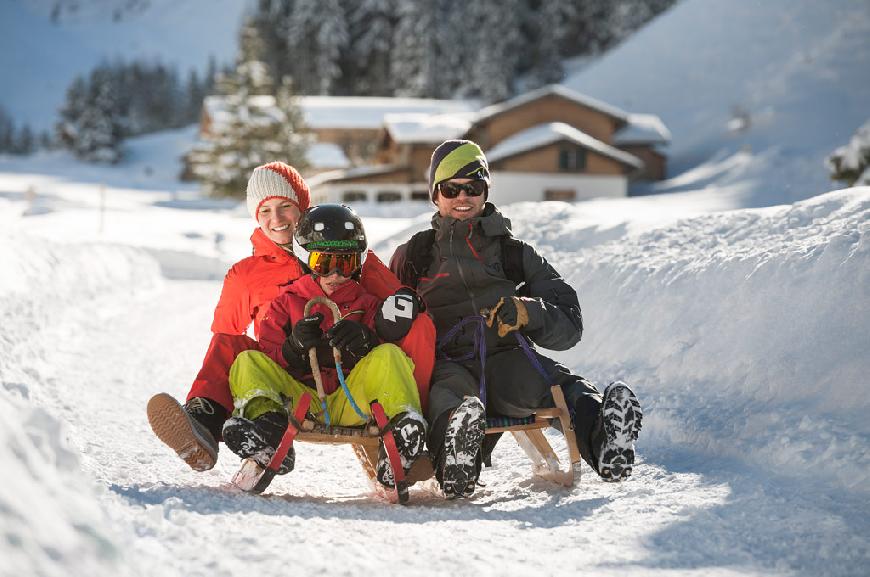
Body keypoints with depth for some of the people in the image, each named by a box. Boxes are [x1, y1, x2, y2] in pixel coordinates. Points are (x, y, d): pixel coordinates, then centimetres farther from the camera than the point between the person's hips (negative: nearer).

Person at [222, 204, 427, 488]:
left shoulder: (366, 305, 19)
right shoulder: (286, 303, 19)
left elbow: (382, 352, 8)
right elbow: (270, 362, 11)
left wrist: (365, 342, -16)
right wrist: (294, 347, -11)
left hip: (350, 401, -1)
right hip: (299, 400, 1)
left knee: (389, 356, -23)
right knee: (247, 362, -18)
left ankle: (400, 422, -46)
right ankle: (269, 427, -46)